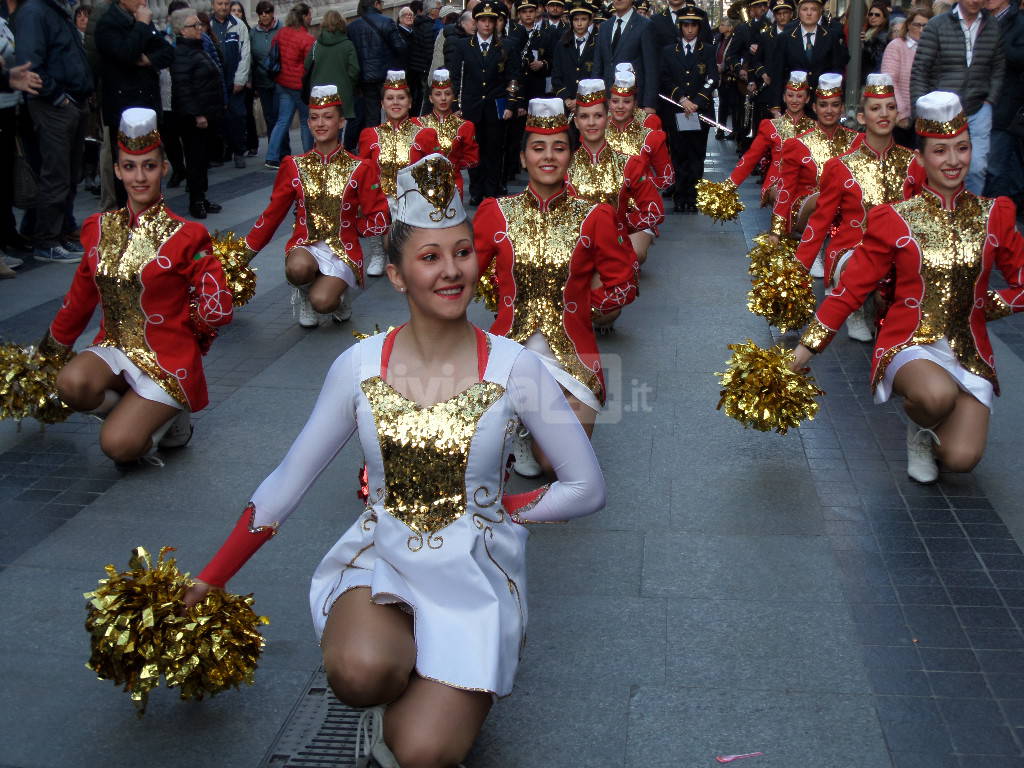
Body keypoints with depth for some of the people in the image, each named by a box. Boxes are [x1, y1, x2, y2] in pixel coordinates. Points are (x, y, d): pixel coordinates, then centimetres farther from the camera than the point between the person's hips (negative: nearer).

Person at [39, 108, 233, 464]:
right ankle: (135, 412, 2)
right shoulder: (99, 228, 5)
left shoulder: (185, 236, -10)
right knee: (71, 383, -29)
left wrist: (178, 329, 4)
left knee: (118, 446, -20)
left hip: (168, 360, -4)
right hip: (115, 349, 4)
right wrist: (52, 350, 22)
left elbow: (217, 308, -9)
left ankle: (168, 420, 13)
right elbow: (81, 297, 15)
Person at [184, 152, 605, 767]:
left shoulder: (514, 367, -10)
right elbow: (287, 483, 3)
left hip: (475, 573, -1)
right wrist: (210, 580, 5)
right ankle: (404, 677, 4)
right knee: (361, 670, -33)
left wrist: (496, 512, -4)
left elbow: (588, 489, -3)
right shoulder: (360, 366, -5)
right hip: (380, 560, 1)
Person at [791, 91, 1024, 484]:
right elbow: (850, 289, -2)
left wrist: (990, 304, -4)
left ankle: (934, 429, 18)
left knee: (961, 459, -20)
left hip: (969, 352, 2)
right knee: (938, 394, -37)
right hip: (909, 346, -2)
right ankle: (918, 425, 1)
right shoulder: (894, 221, -3)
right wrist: (806, 348, -7)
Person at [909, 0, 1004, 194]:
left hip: (978, 111, 2)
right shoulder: (936, 26, -3)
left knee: (977, 168, -5)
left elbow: (999, 69, 13)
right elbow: (919, 71, -3)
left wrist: (990, 100, 2)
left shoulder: (993, 28, 6)